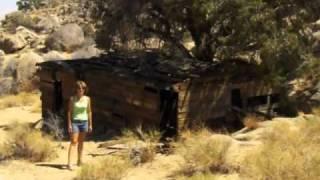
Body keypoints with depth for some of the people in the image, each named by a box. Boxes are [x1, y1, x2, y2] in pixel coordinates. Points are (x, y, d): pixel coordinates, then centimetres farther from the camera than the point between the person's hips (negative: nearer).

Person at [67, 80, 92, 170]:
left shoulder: (87, 99, 3)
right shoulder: (72, 99, -5)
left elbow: (89, 112, 8)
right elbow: (69, 112, -4)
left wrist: (90, 124, 7)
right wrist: (69, 124, -9)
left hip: (84, 122, 3)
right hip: (75, 122, -3)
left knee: (81, 142, 12)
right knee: (73, 142, -10)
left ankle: (79, 161, 23)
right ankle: (69, 163, -14)